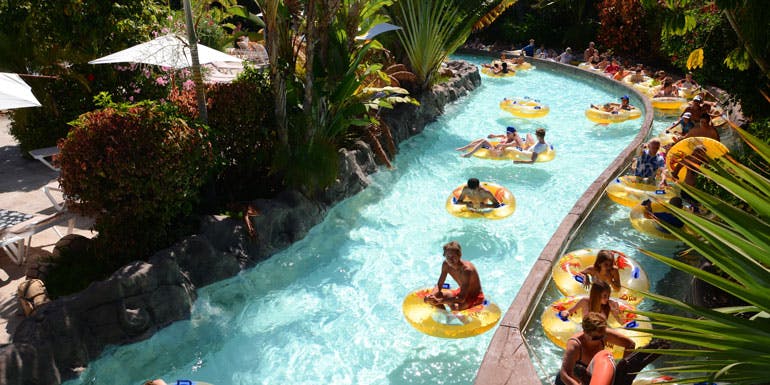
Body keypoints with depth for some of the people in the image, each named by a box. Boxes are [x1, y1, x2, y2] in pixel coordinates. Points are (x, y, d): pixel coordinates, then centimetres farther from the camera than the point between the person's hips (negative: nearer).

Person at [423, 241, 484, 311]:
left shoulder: (466, 269, -34)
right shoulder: (446, 264, -13)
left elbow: (462, 298, -37)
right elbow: (439, 286, -6)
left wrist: (440, 301, -46)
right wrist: (432, 295, -29)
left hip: (475, 297, -7)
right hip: (461, 292, 7)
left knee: (455, 307, -36)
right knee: (433, 296, -7)